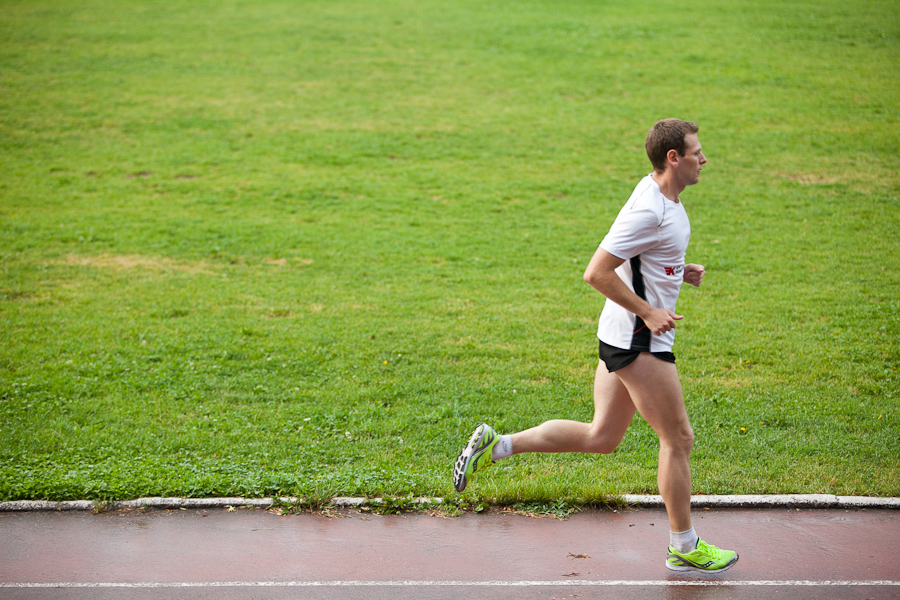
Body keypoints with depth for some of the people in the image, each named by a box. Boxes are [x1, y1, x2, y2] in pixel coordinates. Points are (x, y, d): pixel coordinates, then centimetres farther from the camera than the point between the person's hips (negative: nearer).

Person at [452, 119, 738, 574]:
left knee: (600, 437, 14)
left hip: (623, 337, 10)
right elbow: (596, 273, -23)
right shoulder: (649, 211, -22)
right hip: (638, 342, -10)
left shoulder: (665, 199, 10)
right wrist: (647, 312, -19)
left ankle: (496, 446, 15)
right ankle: (684, 548, 17)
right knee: (678, 438, 3)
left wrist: (680, 273, 8)